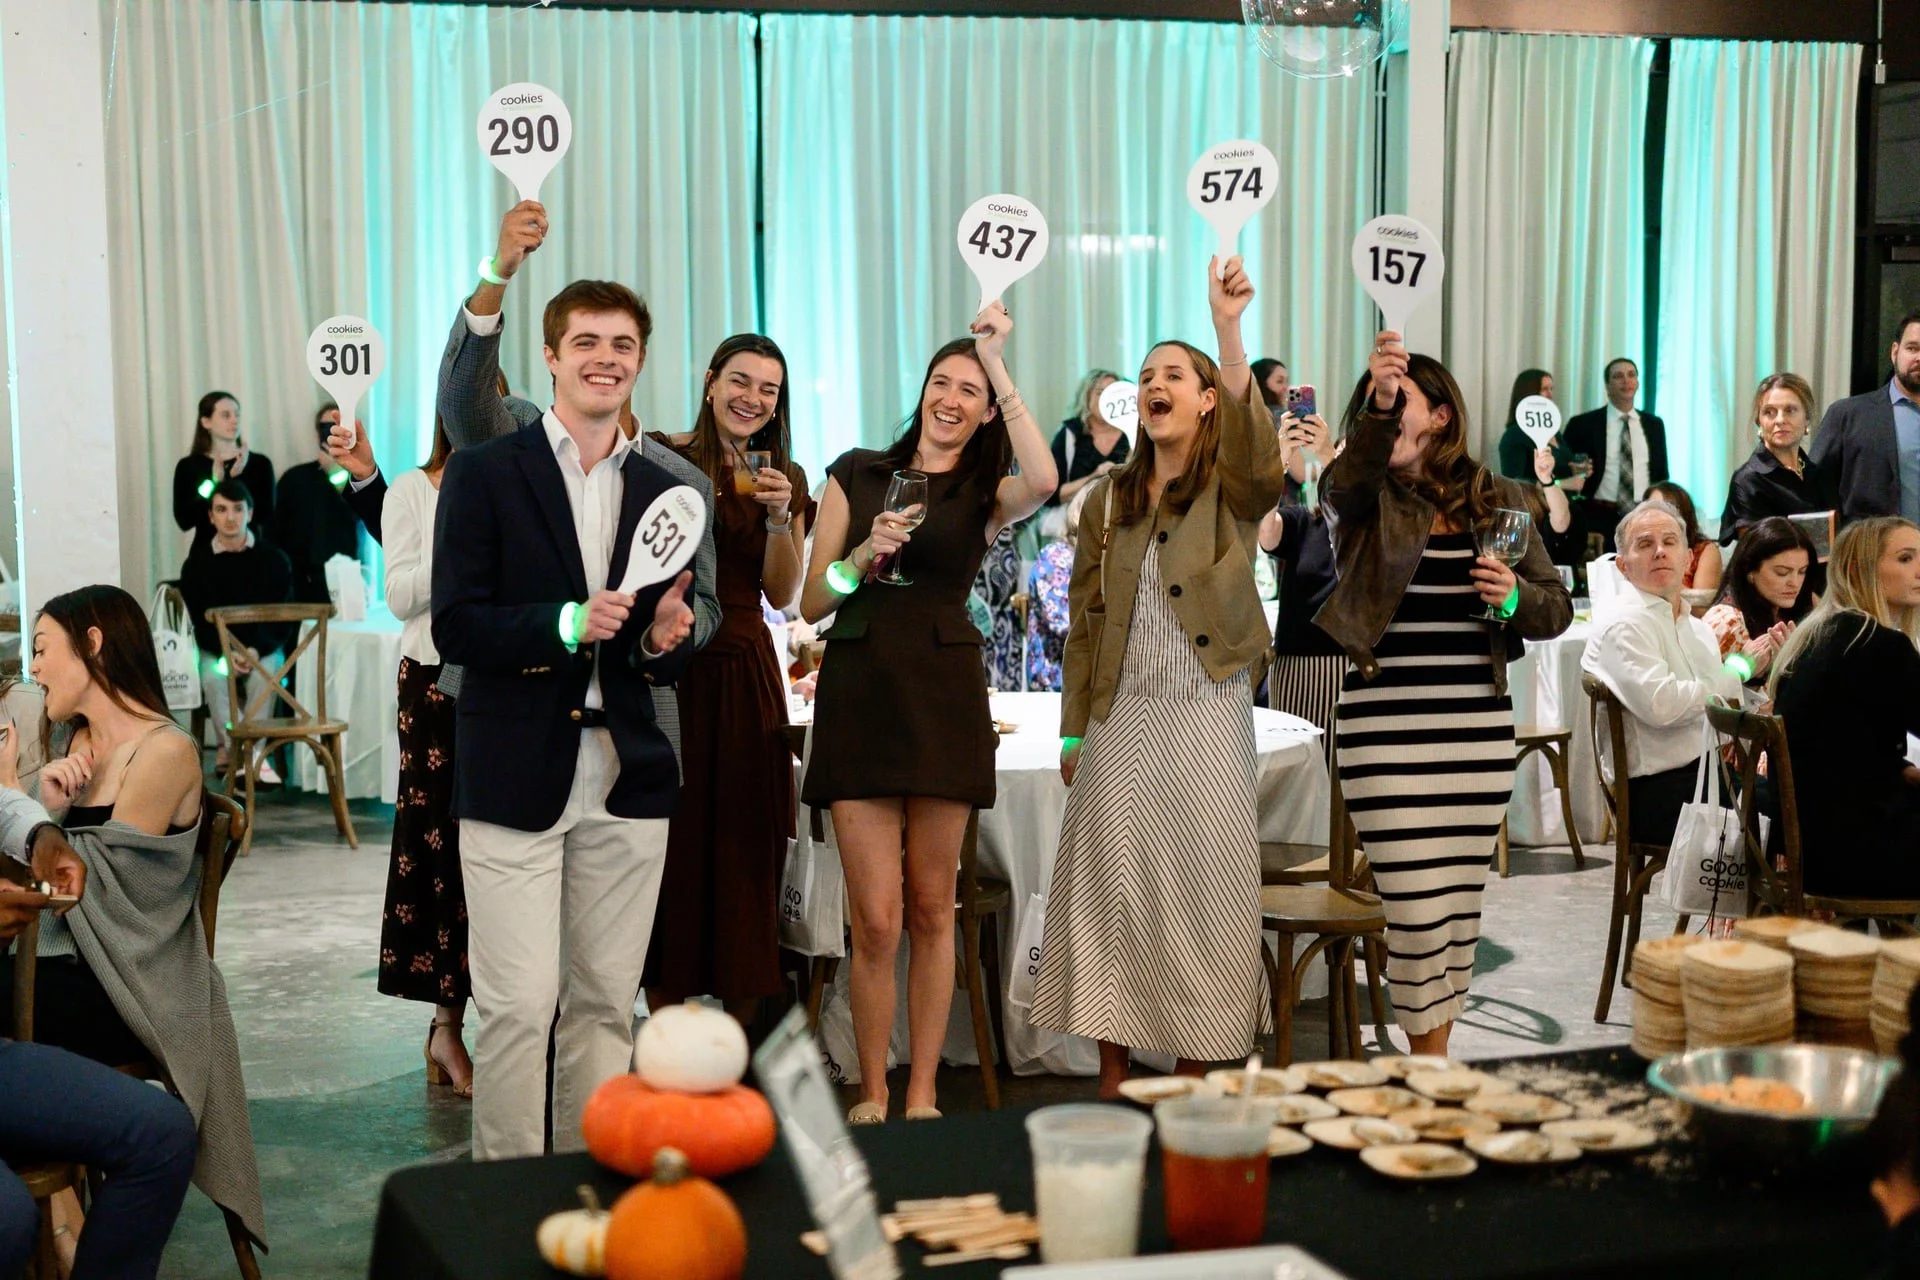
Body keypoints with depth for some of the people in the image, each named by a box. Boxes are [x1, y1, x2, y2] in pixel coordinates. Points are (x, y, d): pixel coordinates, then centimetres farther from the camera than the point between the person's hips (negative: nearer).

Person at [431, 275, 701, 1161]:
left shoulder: (662, 493, 12)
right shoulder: (485, 473, 0)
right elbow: (454, 625, -8)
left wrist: (662, 642, -8)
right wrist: (567, 623, -20)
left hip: (626, 782, 4)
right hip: (515, 778, -4)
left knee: (606, 1004, 9)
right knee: (519, 1006, -4)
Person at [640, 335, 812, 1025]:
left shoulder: (786, 478, 10)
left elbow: (784, 594, 4)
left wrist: (780, 516, -9)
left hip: (746, 672, 3)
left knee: (746, 848, 5)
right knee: (672, 843, 1)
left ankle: (748, 1031, 13)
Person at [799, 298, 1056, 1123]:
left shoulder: (985, 495, 7)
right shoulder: (856, 473, 11)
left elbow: (1044, 482, -19)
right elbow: (811, 603, 8)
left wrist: (999, 366, -12)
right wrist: (865, 554, -11)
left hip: (945, 694, 0)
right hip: (860, 691, 0)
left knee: (931, 909, 6)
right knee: (876, 918, -4)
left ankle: (922, 1095, 16)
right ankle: (871, 1095, 9)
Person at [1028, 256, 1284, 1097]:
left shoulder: (1231, 490, -1)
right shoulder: (1108, 501, 12)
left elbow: (1258, 452, -26)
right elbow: (1086, 620, 13)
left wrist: (1228, 329, -37)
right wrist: (1074, 730, 7)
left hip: (1207, 713, -3)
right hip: (1122, 715, 4)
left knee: (1202, 884, 1)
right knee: (1109, 881, 4)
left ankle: (1193, 1071, 12)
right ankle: (1112, 1075, 14)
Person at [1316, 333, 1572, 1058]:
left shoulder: (1499, 501, 9)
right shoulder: (1366, 498, 2)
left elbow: (1556, 612, 11)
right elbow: (1349, 475, -25)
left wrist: (1516, 596, -11)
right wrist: (1375, 402, -42)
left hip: (1479, 730, 3)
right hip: (1385, 733, -3)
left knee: (1462, 907, 9)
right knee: (1416, 912, -5)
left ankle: (1436, 1051, 24)